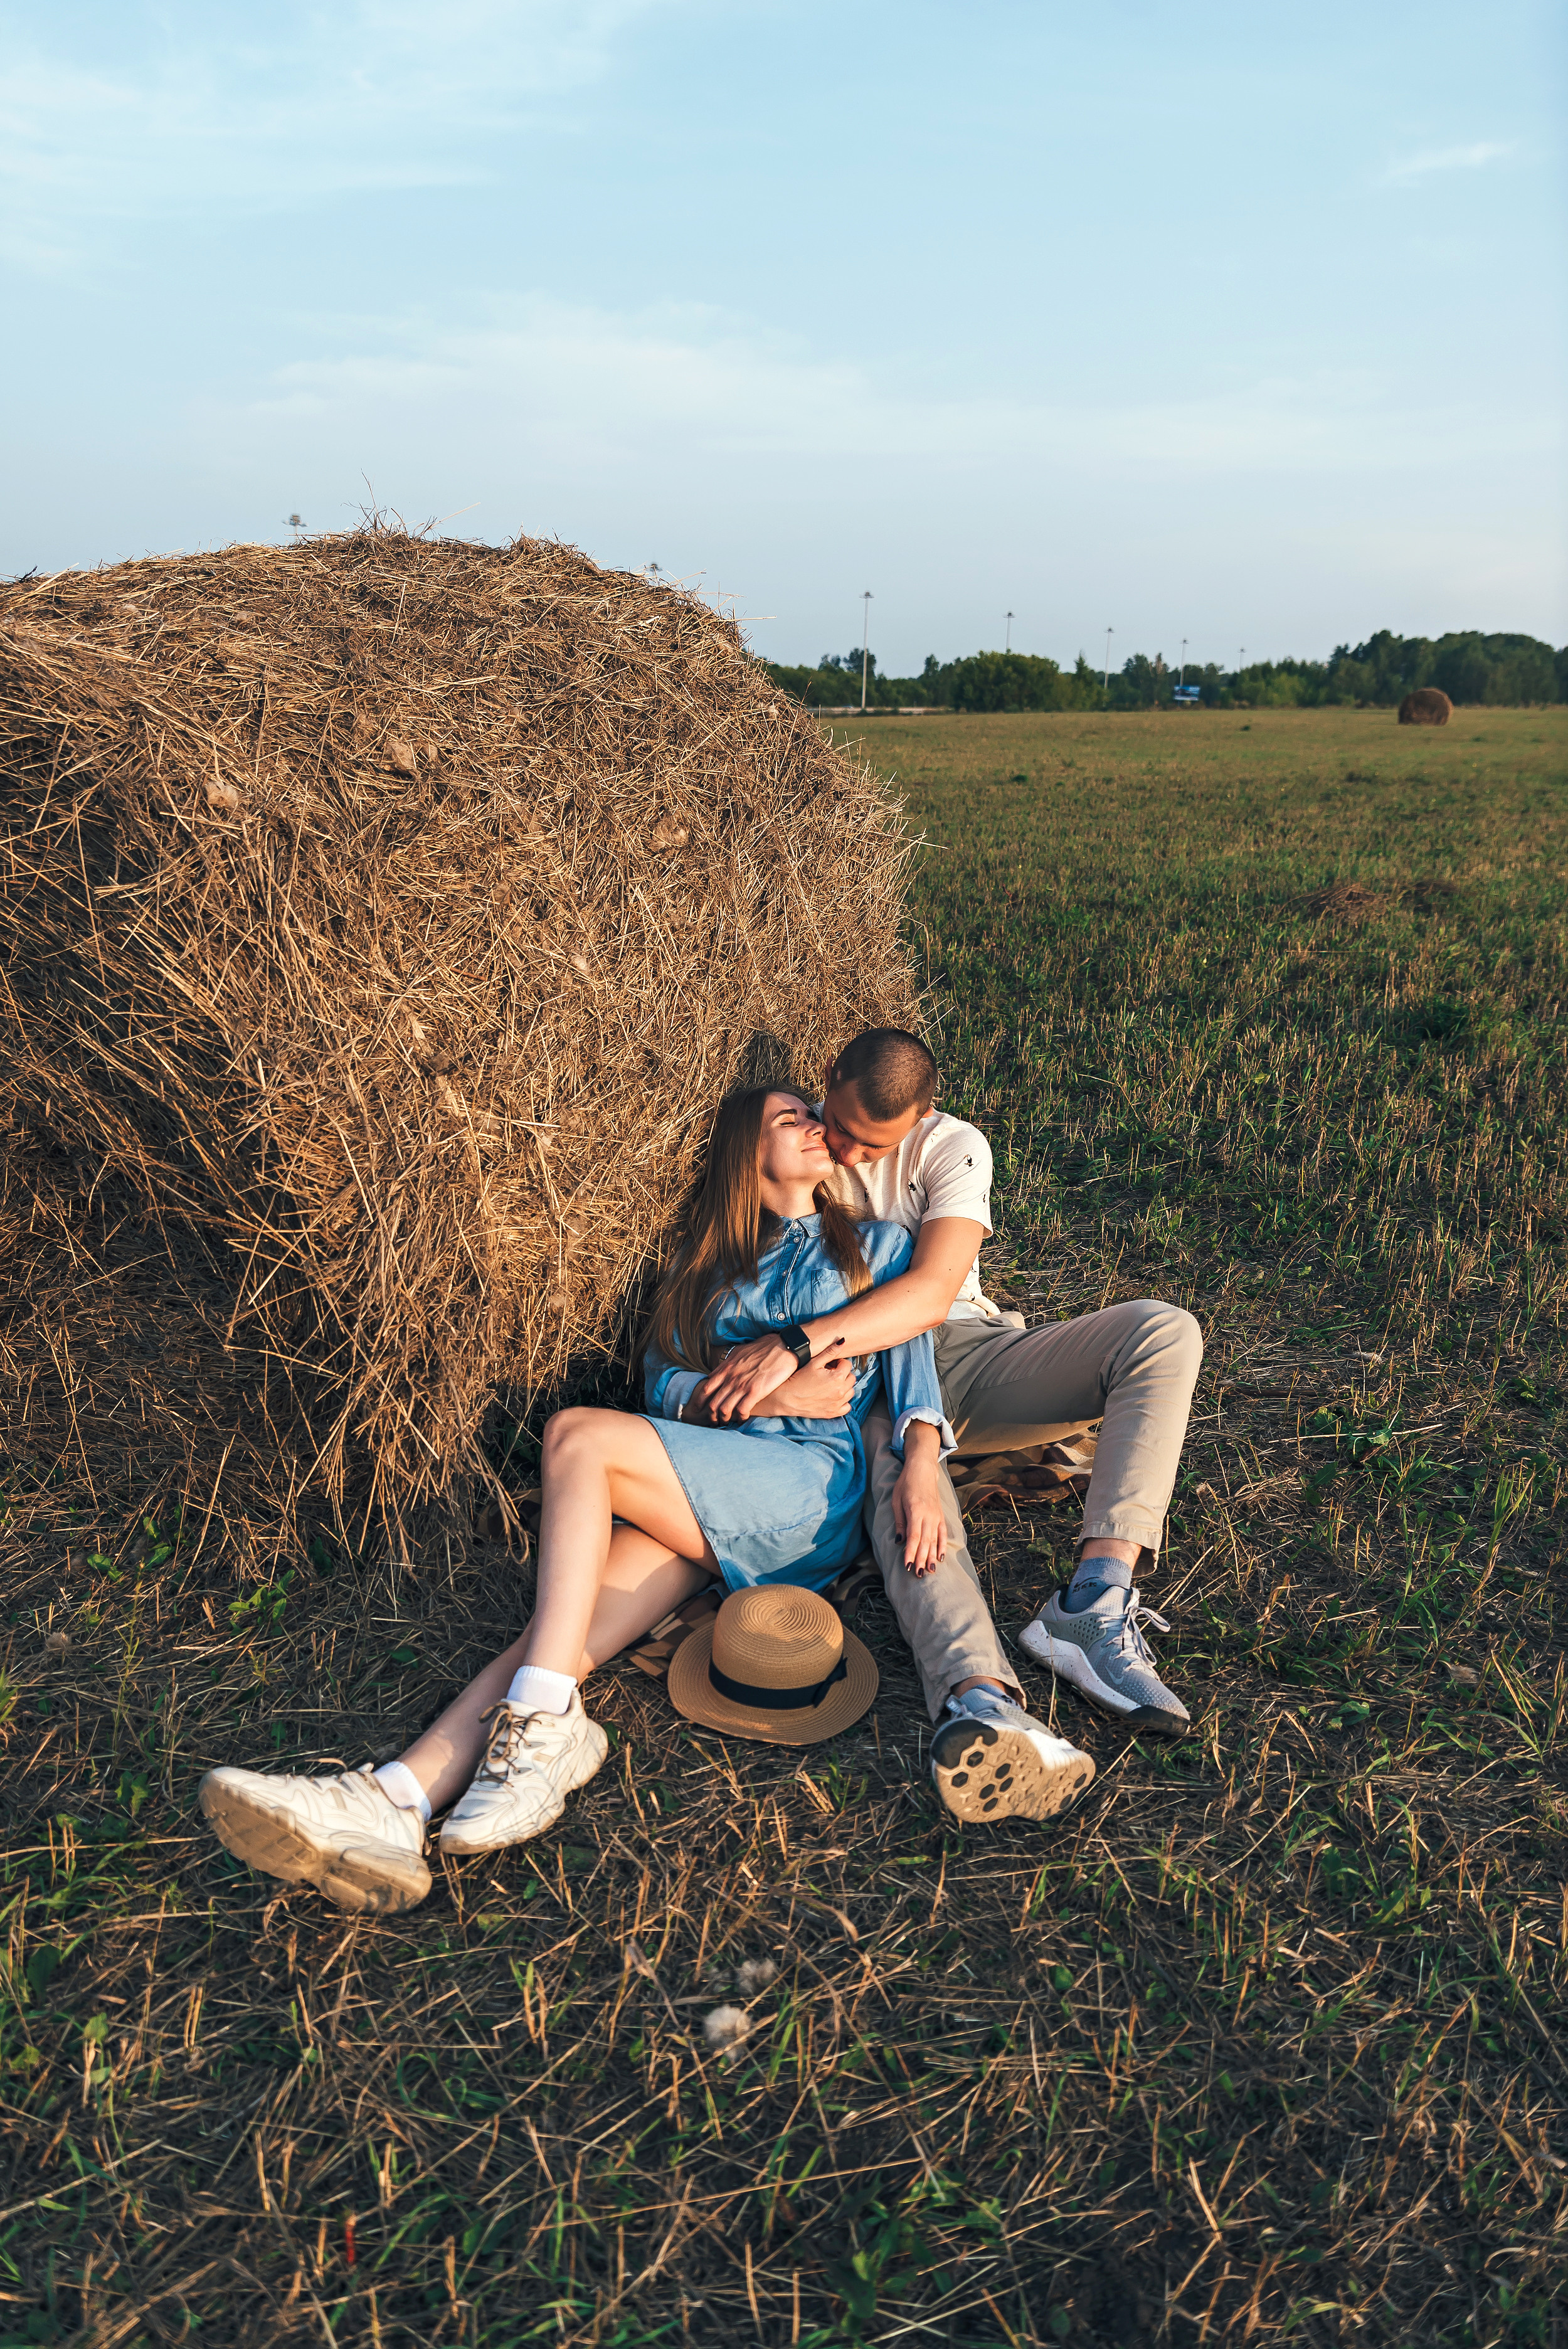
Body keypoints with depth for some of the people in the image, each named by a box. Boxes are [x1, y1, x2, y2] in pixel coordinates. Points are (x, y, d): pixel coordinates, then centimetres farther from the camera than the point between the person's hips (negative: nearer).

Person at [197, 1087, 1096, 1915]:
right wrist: (767, 1389, -5)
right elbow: (663, 1384, 14)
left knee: (578, 1436, -26)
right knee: (571, 1617, -24)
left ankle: (543, 1725, -30)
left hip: (815, 1481, -4)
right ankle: (393, 1806, -41)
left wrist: (922, 1469, -15)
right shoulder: (713, 1265, 27)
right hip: (705, 1491, 4)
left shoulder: (878, 1244, 20)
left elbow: (911, 1361, 4)